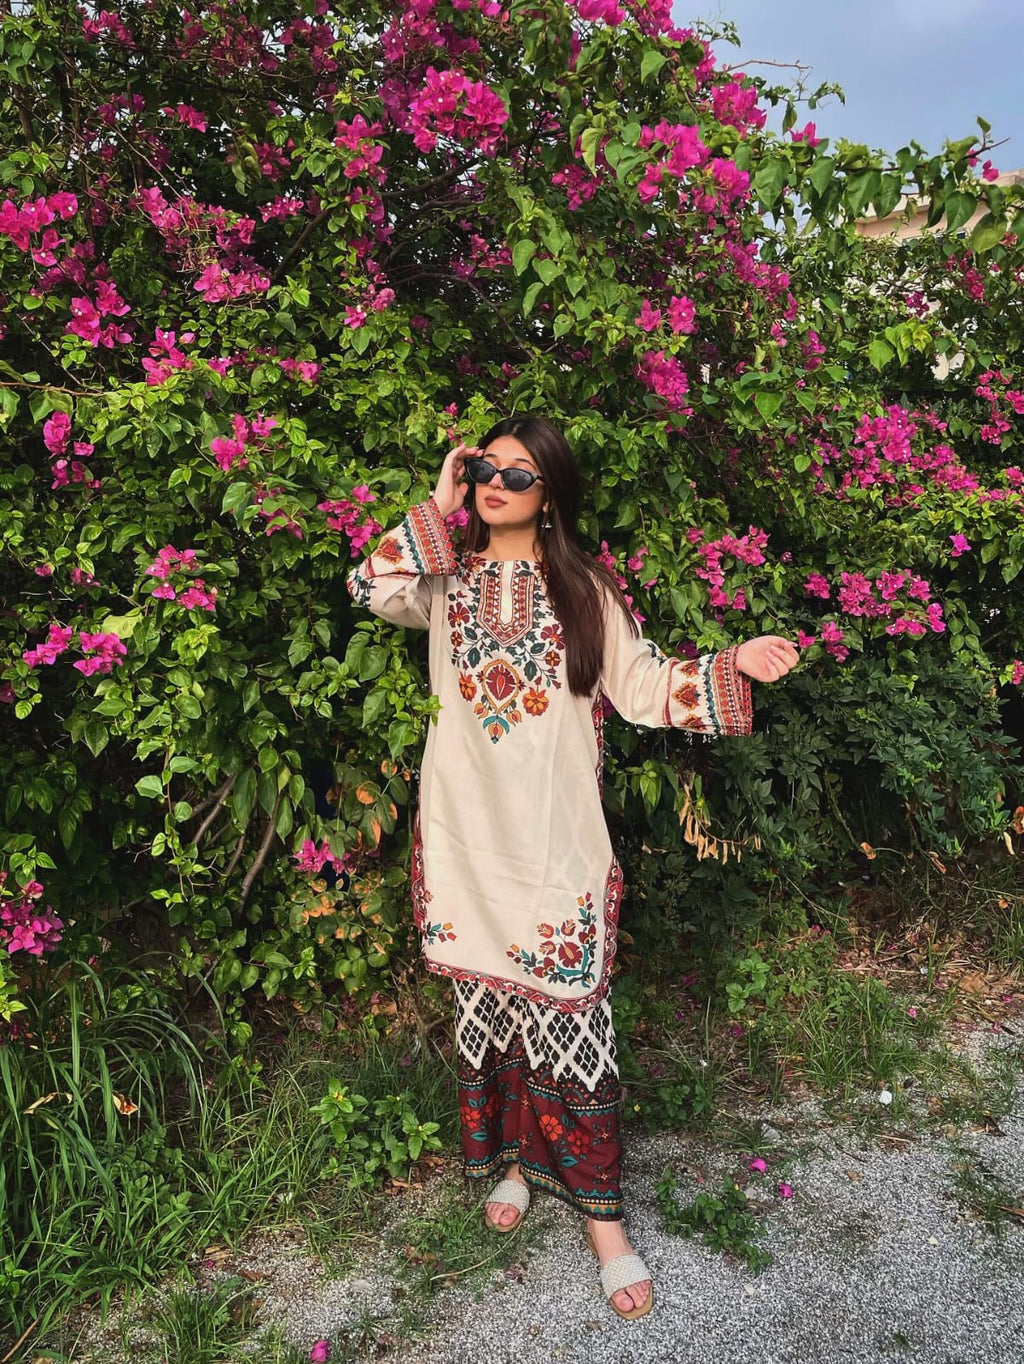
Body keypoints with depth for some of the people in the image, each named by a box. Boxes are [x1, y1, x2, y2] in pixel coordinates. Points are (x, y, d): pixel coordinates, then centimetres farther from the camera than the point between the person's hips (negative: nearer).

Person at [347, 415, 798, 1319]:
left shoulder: (582, 588, 4)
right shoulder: (449, 580, 6)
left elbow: (642, 686, 1)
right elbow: (373, 590, -14)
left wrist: (731, 668, -11)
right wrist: (437, 508, -8)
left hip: (556, 839, -2)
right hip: (465, 836, 2)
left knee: (568, 1015, 0)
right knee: (486, 1004, 14)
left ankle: (601, 1210, 15)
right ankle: (512, 1155, 37)